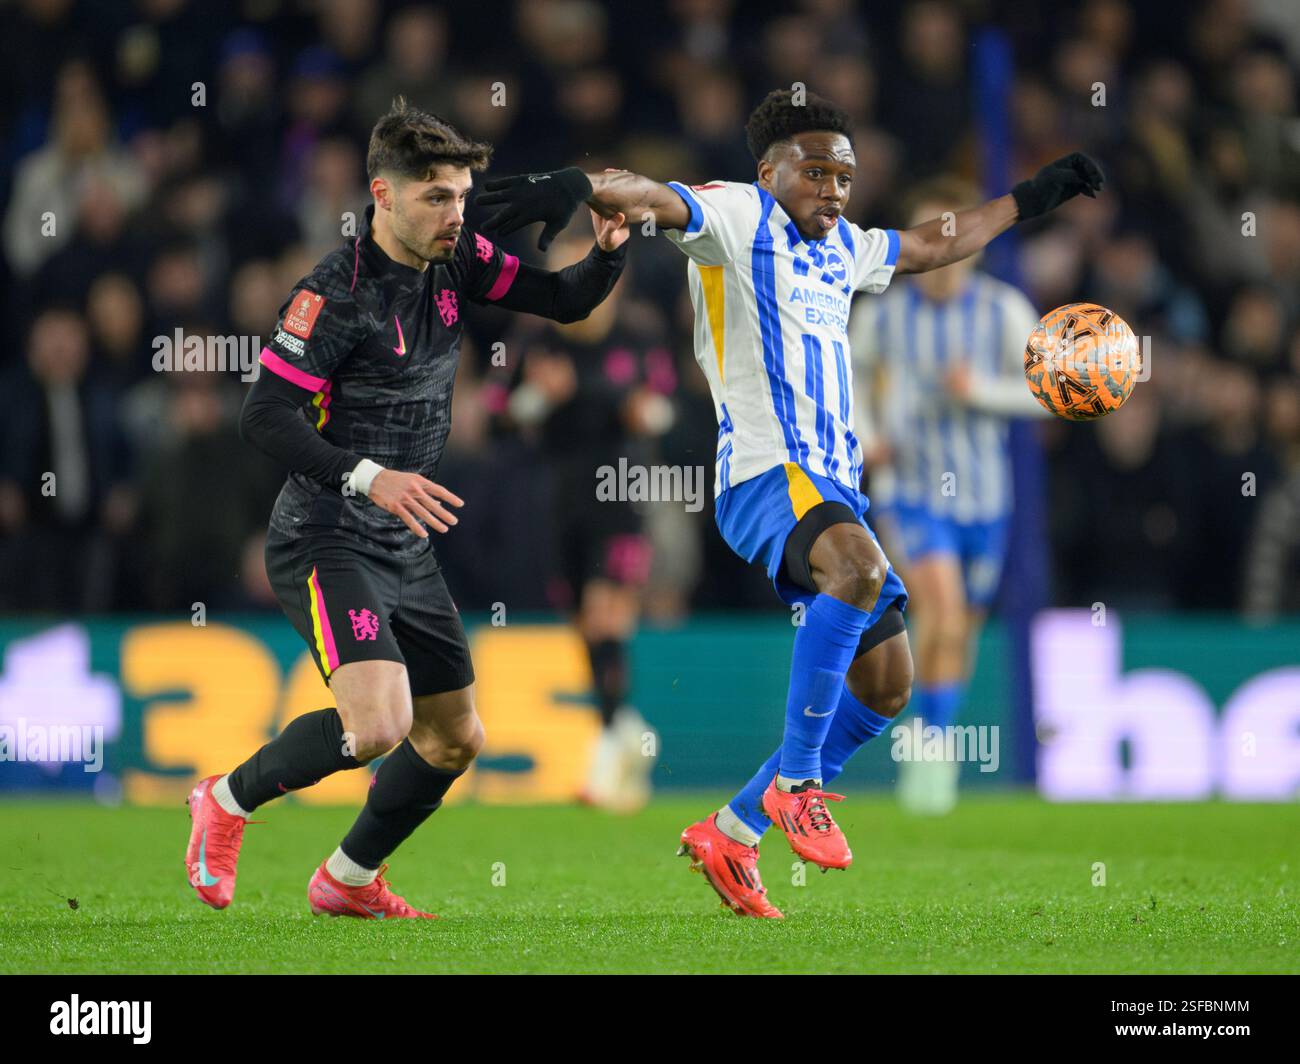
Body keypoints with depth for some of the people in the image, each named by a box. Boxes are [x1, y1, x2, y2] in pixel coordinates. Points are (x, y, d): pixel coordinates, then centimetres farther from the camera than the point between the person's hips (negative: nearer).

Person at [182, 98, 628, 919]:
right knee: (379, 724, -25)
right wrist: (369, 477, -32)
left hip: (407, 546, 8)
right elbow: (264, 416, -21)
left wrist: (610, 249, -12)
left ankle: (348, 881, 33)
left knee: (456, 739, 13)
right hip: (328, 543, -8)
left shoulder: (456, 262, 2)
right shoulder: (335, 294, -18)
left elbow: (566, 301, 9)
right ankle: (229, 801, -1)